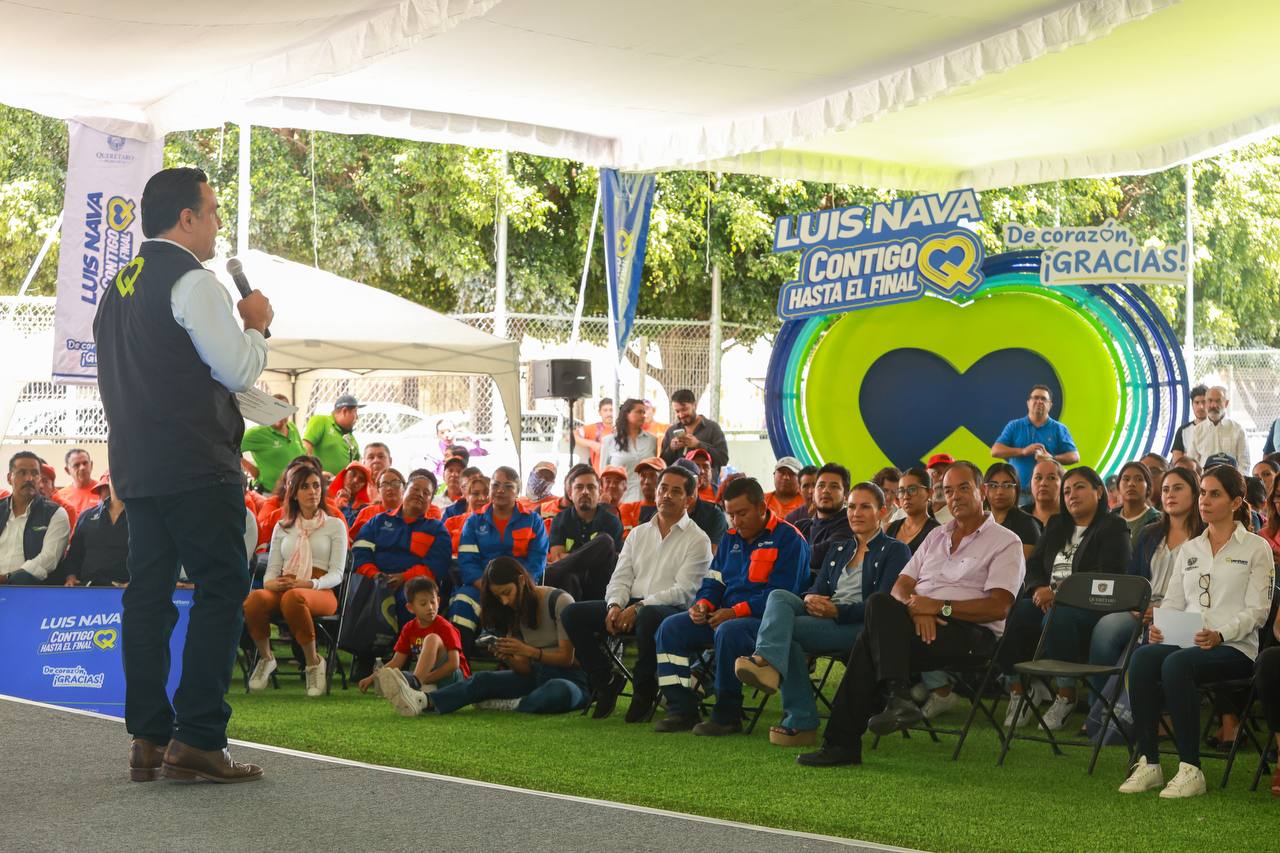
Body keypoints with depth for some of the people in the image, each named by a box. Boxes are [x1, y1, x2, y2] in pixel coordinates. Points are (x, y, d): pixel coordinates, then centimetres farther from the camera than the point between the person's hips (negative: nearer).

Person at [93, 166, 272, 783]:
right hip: (195, 466, -9)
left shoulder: (117, 288, 17)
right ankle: (196, 739, -12)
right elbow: (239, 371, -13)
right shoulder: (192, 281, -10)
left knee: (149, 593, 9)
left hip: (135, 466, 9)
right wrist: (256, 325, 4)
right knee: (222, 590, -7)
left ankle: (149, 739, 10)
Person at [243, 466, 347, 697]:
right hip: (283, 588, 3)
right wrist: (271, 583, -9)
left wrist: (307, 584, -16)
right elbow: (272, 570, 17)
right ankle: (265, 658, -11)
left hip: (320, 592, -3)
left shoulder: (335, 525, 14)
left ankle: (313, 662, -24)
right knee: (255, 598, -35)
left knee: (292, 598, -41)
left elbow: (336, 574, 4)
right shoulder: (283, 527, 24)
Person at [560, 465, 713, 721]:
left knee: (648, 617, -42)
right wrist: (615, 605, -9)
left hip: (671, 610, -6)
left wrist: (639, 607, -18)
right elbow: (620, 578, 14)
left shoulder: (698, 540, 2)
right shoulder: (638, 534, 21)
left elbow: (684, 590, -9)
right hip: (630, 606, 6)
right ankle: (606, 681, -2)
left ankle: (644, 690, -18)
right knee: (573, 613, -14)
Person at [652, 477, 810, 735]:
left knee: (729, 632, -38)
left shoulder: (788, 539, -8)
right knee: (672, 627, -7)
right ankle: (682, 710, -9)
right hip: (726, 615, 8)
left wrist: (735, 612, -22)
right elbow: (713, 581, 19)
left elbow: (781, 593, -17)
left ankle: (728, 716, -26)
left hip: (766, 619, -8)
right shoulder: (731, 539, 17)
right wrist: (703, 605, -5)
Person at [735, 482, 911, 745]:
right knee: (779, 596, -25)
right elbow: (818, 589, 19)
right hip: (824, 618, 6)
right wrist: (810, 599, -8)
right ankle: (767, 661, -46)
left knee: (787, 628, -28)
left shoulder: (895, 551, 8)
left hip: (859, 626, -6)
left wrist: (836, 611, -18)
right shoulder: (837, 549, 29)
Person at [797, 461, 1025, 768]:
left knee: (871, 643, -29)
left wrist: (939, 606, -15)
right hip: (921, 624, 6)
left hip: (972, 632, -6)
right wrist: (915, 607, -9)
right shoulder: (936, 536, 26)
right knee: (879, 603, -30)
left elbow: (998, 606, -8)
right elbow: (901, 585, 16)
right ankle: (897, 696, -37)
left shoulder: (1006, 542, 6)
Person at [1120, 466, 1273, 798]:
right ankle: (1147, 762, -28)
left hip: (1235, 647, -5)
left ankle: (1190, 769, -32)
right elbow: (1173, 601, 18)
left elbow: (1257, 611, -3)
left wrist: (1220, 634, -20)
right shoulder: (1190, 549, 22)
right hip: (1185, 643, 5)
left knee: (1176, 664, -36)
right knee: (1142, 658, -29)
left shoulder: (1256, 548, 6)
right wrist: (1158, 627, -5)